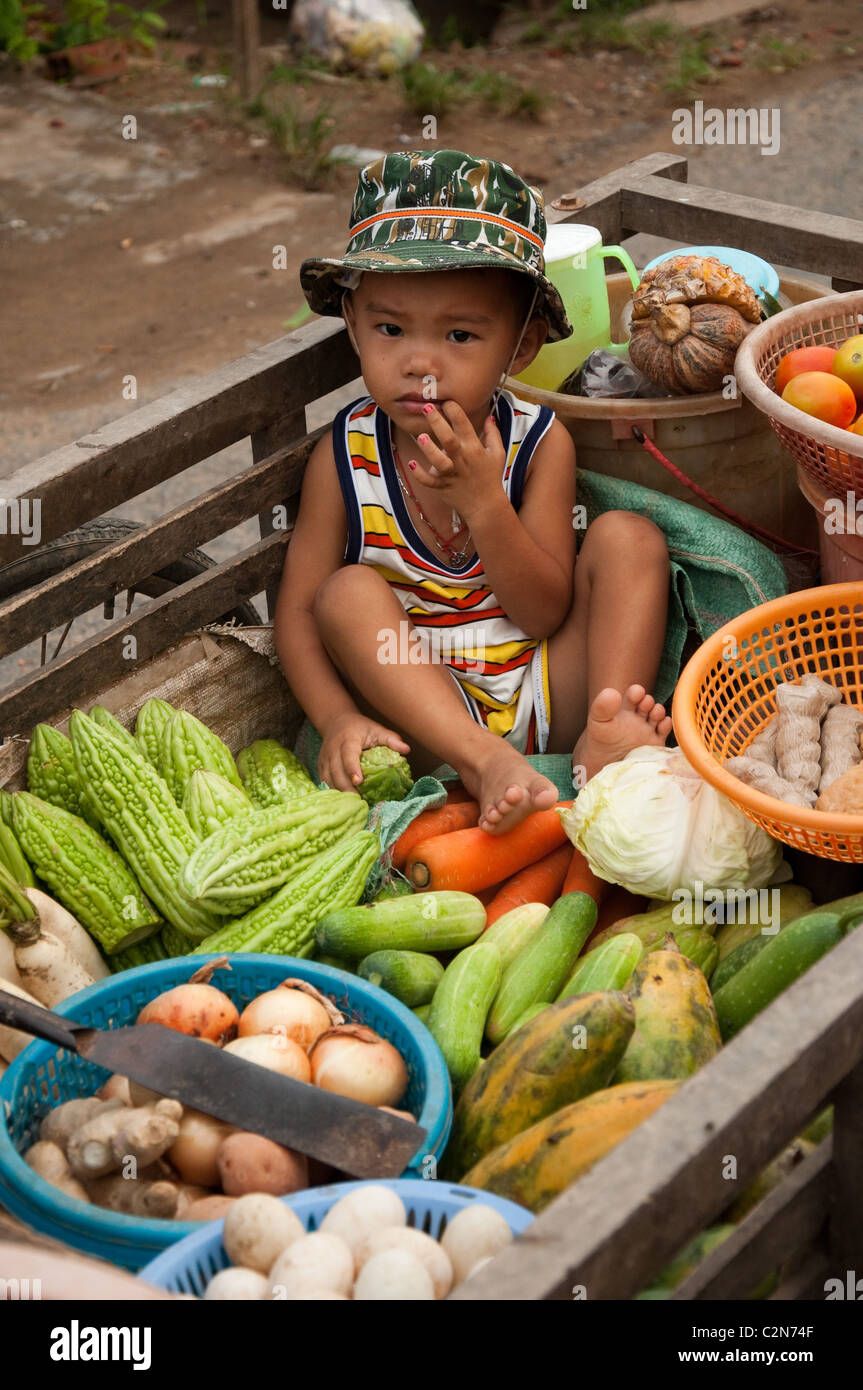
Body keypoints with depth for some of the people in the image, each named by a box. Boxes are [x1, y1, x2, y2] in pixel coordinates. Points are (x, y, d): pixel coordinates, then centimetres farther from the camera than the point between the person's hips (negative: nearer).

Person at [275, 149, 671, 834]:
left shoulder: (540, 443, -6)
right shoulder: (345, 456, -6)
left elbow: (548, 613, -10)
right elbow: (297, 609, -5)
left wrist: (484, 502, -25)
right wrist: (339, 717, -23)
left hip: (547, 702, 1)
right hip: (430, 723, 0)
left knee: (628, 536, -13)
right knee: (348, 591, -24)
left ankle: (606, 734, -30)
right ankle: (486, 766, -38)